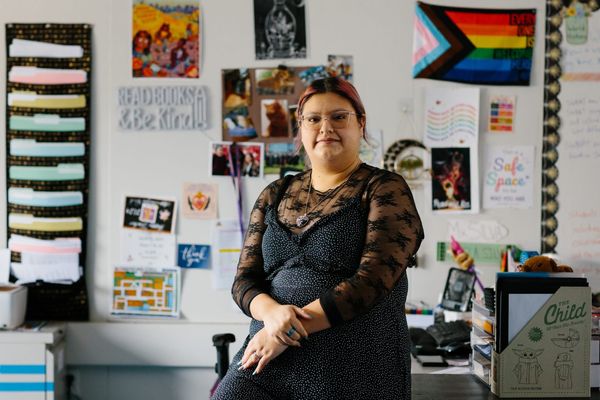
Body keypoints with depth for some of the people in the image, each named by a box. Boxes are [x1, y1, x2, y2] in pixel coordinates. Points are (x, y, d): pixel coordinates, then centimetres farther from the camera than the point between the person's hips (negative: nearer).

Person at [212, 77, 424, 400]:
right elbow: (244, 279, 11)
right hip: (267, 362, 4)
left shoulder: (386, 191, 0)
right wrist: (272, 311, -12)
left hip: (354, 370, -3)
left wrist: (289, 327, -17)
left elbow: (372, 280, -12)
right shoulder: (274, 196, 14)